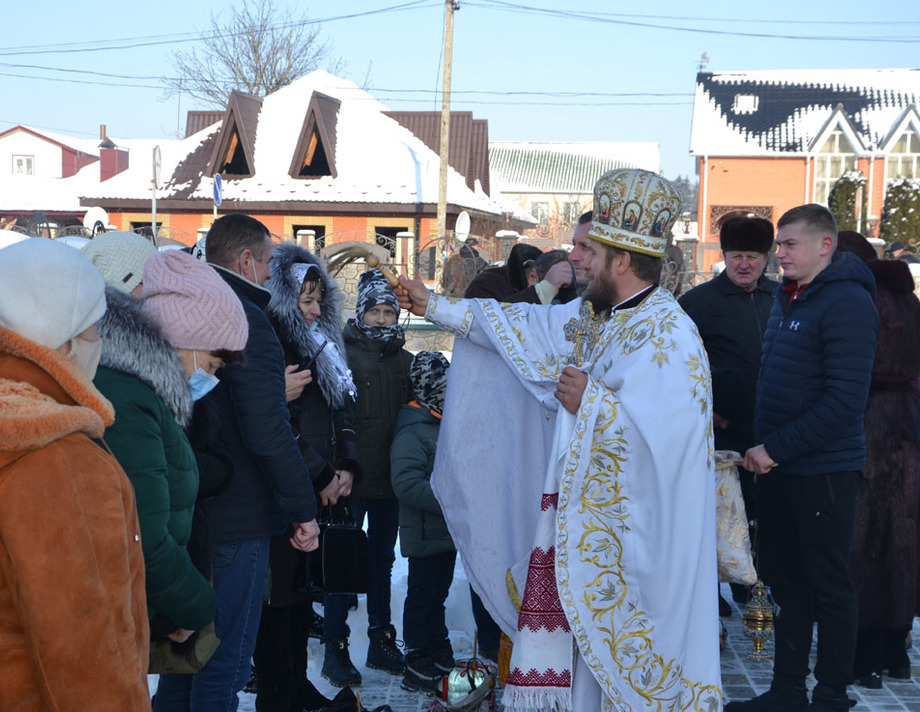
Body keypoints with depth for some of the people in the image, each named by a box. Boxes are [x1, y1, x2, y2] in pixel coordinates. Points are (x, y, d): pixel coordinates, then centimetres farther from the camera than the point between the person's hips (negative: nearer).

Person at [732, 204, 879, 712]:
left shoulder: (846, 302, -14)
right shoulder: (786, 298, 12)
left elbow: (846, 399, -21)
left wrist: (776, 448, -19)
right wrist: (762, 447, 8)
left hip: (823, 471, -8)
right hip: (777, 465, 8)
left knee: (828, 586, 4)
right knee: (785, 580, 14)